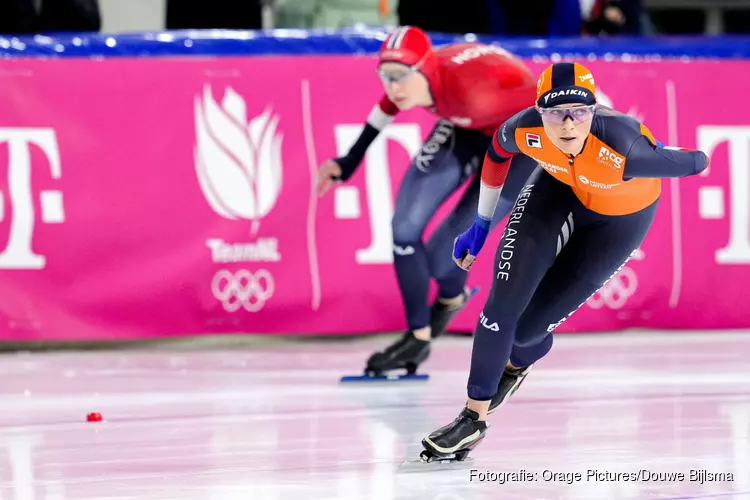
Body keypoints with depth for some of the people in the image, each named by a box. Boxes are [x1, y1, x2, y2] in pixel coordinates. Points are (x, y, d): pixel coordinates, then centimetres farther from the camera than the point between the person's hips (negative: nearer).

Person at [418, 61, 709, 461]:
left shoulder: (623, 150, -45)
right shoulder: (526, 130, -30)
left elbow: (687, 164, -25)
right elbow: (497, 152, -4)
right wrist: (481, 224, 5)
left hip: (621, 215, -2)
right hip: (560, 186, 2)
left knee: (529, 326, 1)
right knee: (503, 304, -12)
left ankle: (516, 365, 41)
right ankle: (474, 417, 9)